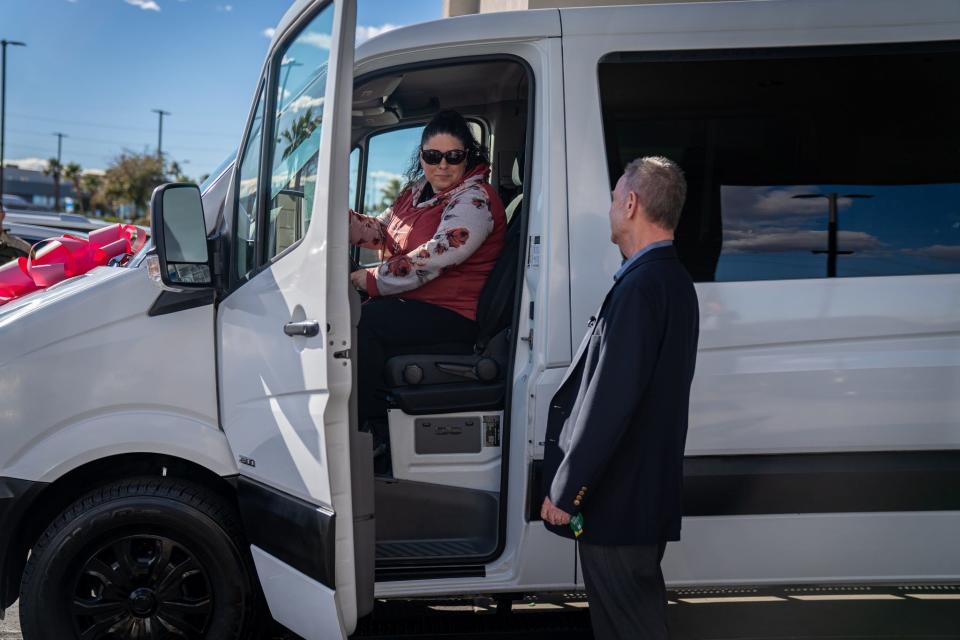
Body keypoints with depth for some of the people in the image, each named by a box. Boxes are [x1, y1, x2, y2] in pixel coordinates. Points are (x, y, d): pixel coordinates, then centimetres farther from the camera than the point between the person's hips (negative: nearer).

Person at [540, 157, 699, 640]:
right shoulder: (674, 281, 11)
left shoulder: (640, 286, -20)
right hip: (649, 491, 10)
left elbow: (610, 399, -24)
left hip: (618, 495, -10)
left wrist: (564, 491, -18)